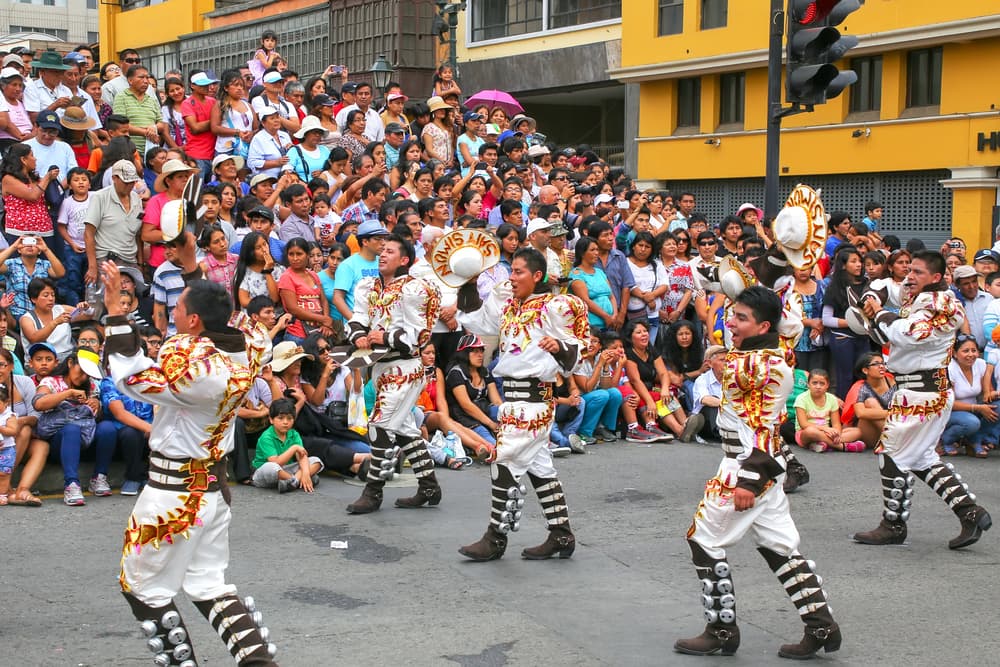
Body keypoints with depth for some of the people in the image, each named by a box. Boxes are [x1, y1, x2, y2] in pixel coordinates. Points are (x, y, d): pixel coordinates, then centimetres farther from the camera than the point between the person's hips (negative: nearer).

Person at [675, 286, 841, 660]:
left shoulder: (766, 365, -17)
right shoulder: (751, 354, 8)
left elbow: (763, 428, -21)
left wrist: (749, 481, -24)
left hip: (749, 466, -9)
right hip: (757, 466, 9)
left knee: (704, 539, 0)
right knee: (778, 546, 11)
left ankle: (722, 630, 6)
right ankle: (821, 625, 13)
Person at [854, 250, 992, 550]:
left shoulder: (937, 302, -13)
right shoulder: (919, 301, 18)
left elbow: (908, 334, -27)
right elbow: (888, 338, 16)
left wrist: (881, 314, -12)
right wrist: (876, 318, -2)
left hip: (922, 393, -10)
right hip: (930, 390, 10)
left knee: (894, 455, -3)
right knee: (921, 457, 15)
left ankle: (893, 525, 8)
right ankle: (970, 512, 14)